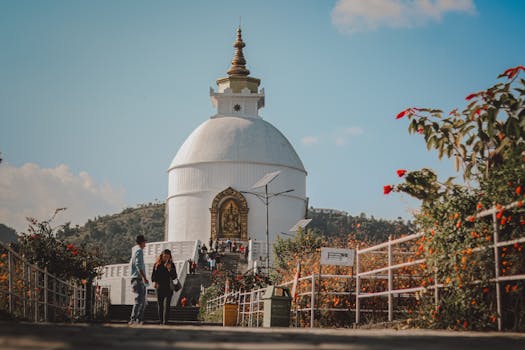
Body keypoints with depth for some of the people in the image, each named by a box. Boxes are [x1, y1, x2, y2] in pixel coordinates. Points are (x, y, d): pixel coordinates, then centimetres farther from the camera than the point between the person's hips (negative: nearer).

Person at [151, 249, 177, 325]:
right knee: (160, 305, 5)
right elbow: (153, 275, 12)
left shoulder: (171, 265, 4)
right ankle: (160, 321, 12)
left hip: (168, 288, -1)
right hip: (159, 287, 2)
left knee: (167, 305, -11)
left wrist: (170, 269, -16)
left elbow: (174, 276, -1)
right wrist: (154, 282, -6)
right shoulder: (157, 264, 6)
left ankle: (165, 321, -15)